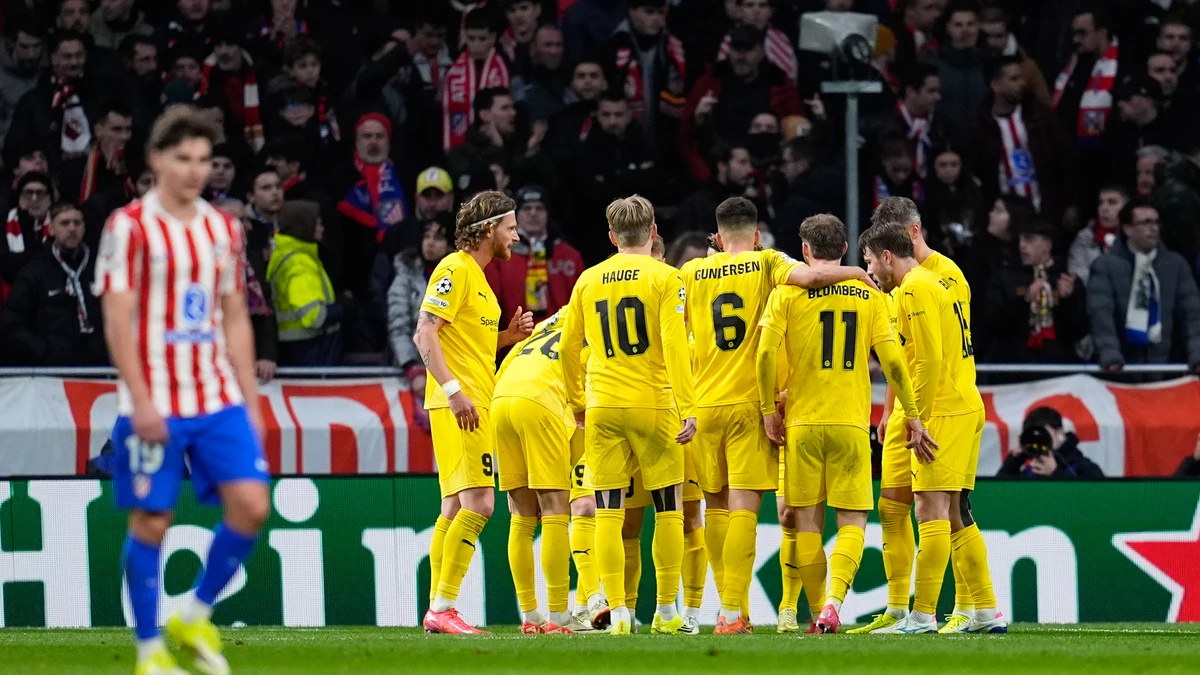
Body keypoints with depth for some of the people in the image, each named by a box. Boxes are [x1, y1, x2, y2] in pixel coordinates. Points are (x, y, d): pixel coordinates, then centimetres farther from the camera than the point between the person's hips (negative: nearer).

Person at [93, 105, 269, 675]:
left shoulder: (223, 229, 11)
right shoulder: (130, 226, -6)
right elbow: (117, 320, -10)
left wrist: (250, 404, 11)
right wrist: (141, 402, -16)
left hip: (218, 399, 5)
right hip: (154, 406, -5)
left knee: (251, 505, -8)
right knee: (150, 521, -1)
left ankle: (195, 616, 11)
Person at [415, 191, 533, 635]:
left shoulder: (477, 277, 21)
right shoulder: (455, 270, -9)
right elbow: (425, 334, -17)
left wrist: (508, 337, 10)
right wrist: (453, 389, -24)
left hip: (475, 406, 10)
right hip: (458, 405, -10)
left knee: (456, 506, 9)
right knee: (478, 502, -16)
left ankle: (438, 611, 11)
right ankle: (443, 607, -17)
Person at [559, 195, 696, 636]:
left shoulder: (589, 280, 8)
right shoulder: (665, 277, -4)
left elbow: (568, 346, 11)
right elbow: (674, 346, -11)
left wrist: (577, 402, 23)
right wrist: (688, 409, -11)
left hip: (602, 408, 3)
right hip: (653, 403, -3)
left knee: (608, 512, 3)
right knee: (668, 509, 8)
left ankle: (618, 612, -2)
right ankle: (666, 612, 9)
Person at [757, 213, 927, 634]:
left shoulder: (788, 292, 0)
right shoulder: (868, 293, 4)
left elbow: (766, 353, -10)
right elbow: (892, 360, 0)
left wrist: (769, 410, 0)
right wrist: (911, 415, 7)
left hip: (801, 424, -1)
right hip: (852, 423, 1)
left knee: (807, 520, 7)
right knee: (852, 521, 3)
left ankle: (818, 612, 8)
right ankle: (833, 602, -18)